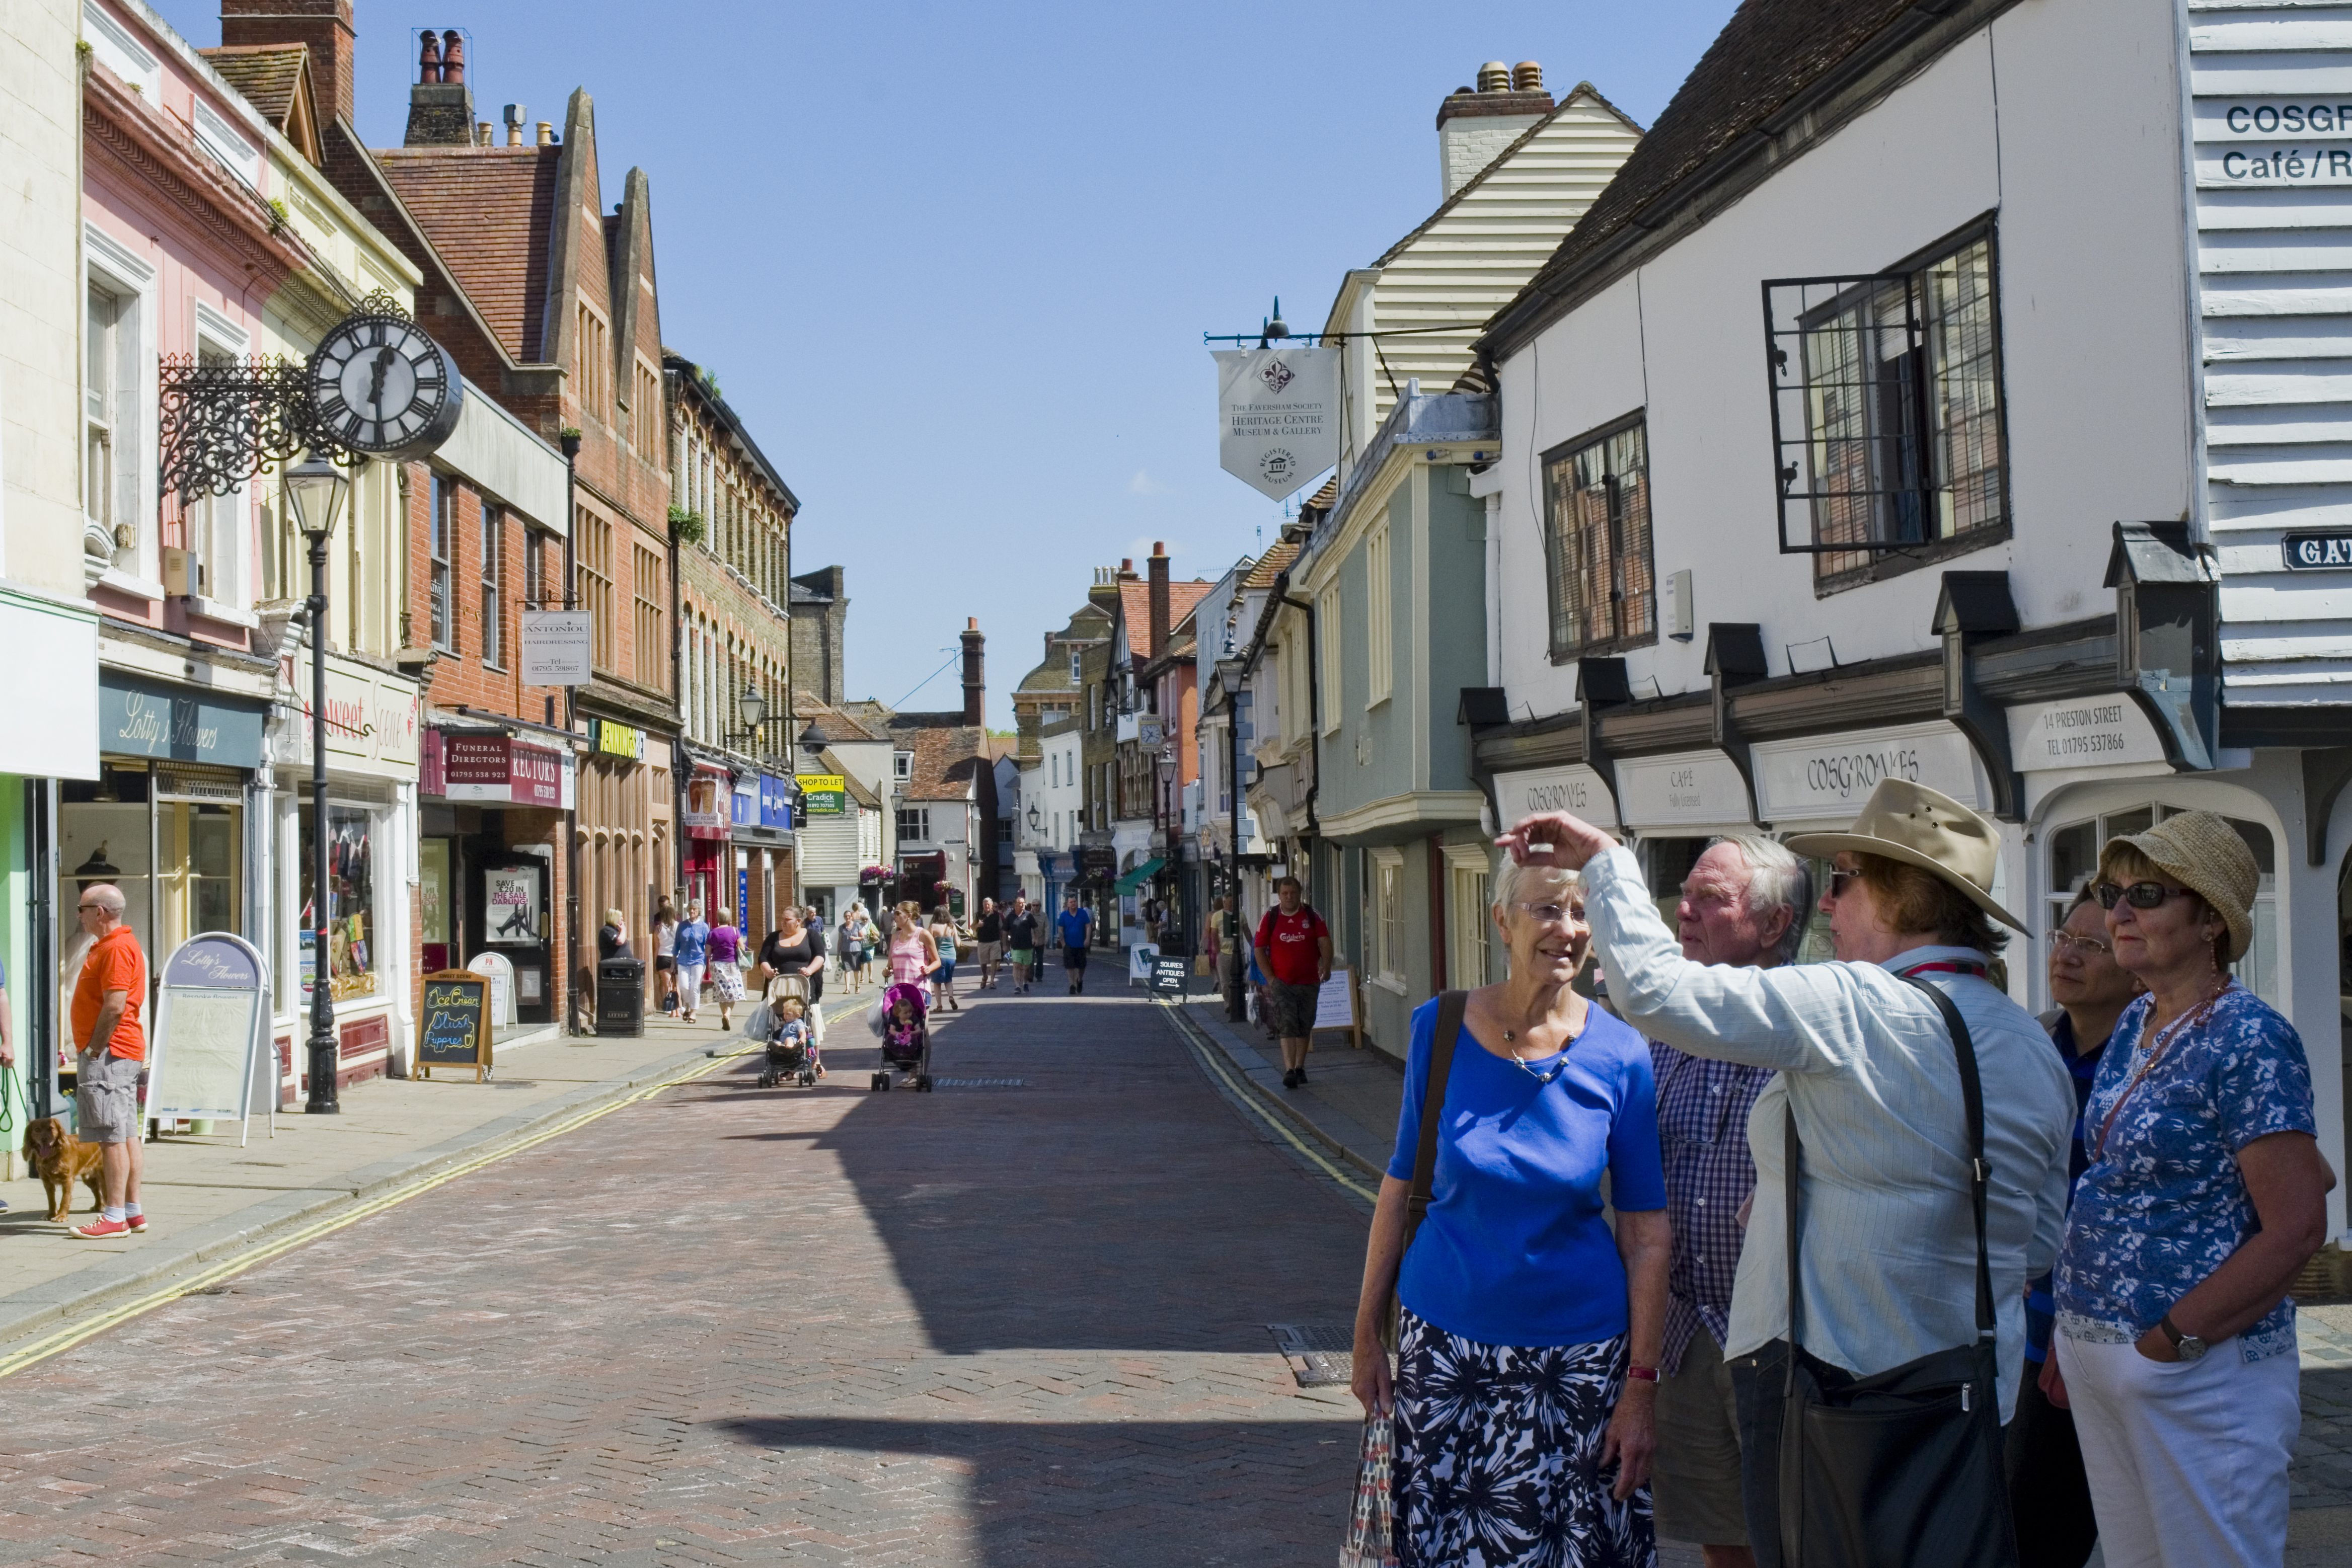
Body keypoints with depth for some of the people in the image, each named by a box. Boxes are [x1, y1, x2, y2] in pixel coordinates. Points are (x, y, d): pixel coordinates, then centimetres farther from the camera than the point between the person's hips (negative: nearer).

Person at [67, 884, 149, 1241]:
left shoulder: (116, 949, -15)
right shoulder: (109, 945, 20)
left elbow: (114, 1008, -22)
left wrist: (94, 1051, -16)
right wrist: (93, 1052, 17)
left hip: (109, 1053, -11)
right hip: (127, 1052, 11)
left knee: (112, 1137, -10)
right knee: (127, 1136, 10)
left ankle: (114, 1217, -9)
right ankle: (133, 1212, 13)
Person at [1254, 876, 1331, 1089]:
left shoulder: (1312, 917, 2)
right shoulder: (1270, 918, 1)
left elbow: (1325, 942, -4)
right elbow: (1259, 949, 3)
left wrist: (1326, 966, -23)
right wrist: (1270, 978, -6)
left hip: (1309, 982, 2)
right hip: (1281, 983, -2)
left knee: (1304, 1027, 11)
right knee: (1287, 1026, -12)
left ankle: (1300, 1067, 25)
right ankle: (1289, 1071, -19)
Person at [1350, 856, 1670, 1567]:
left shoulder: (1619, 1055, -7)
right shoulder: (1439, 1029, -4)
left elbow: (1647, 1233, -4)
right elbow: (1401, 1187, 4)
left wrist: (1642, 1382, -6)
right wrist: (1368, 1332, 4)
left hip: (1578, 1351, -1)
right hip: (1445, 1343, 1)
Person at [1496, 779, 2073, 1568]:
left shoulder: (1850, 1008, -17)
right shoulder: (2037, 1048, 8)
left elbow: (1654, 987, -20)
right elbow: (2040, 1244, 14)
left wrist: (1604, 858, -7)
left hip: (1827, 1371, -8)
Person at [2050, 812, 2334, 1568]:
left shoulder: (2250, 1039, -15)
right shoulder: (2135, 1025, 10)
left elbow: (2296, 1229, -19)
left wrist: (2168, 1341, -17)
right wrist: (2074, 1333, 10)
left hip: (2203, 1366, -8)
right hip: (2093, 1356, 8)